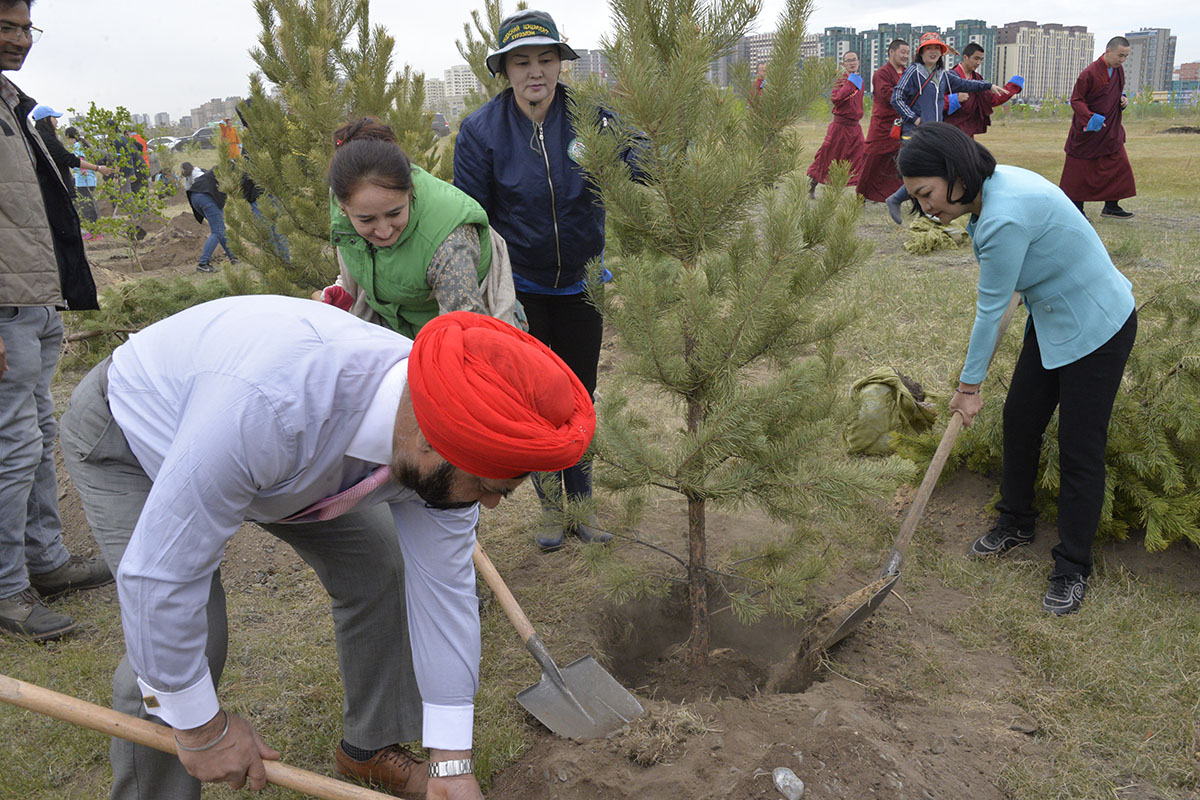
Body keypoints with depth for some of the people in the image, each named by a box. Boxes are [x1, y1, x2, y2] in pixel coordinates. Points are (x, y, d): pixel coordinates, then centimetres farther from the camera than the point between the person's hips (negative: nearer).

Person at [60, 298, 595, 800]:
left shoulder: (436, 453, -26)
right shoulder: (269, 402, -47)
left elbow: (442, 587, -15)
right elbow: (161, 573, -37)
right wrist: (202, 726, -23)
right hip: (128, 432, -5)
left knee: (379, 565, -2)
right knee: (183, 642, -19)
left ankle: (369, 748, 21)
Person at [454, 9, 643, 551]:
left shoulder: (590, 116, -9)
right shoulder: (481, 130, -11)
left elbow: (634, 185, -7)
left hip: (580, 284, 2)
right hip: (519, 288, -1)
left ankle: (580, 502, 29)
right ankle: (551, 502, 27)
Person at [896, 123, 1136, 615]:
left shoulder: (1005, 218, -33)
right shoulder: (992, 185, -5)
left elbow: (991, 309, -23)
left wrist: (969, 385, -11)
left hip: (1096, 328, -9)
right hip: (1050, 320, 9)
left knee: (1080, 450, 0)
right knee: (1019, 420, 14)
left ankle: (1073, 568, 15)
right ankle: (1015, 524, 34)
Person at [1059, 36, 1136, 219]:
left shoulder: (1118, 71, 6)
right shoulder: (1090, 73, -17)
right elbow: (1076, 100, -14)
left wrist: (1122, 99, 0)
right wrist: (1090, 117, -26)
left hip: (1110, 129, 7)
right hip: (1087, 130, -7)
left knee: (1119, 166, 4)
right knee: (1080, 170, 1)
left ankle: (1111, 206, 13)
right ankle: (1076, 209, 14)